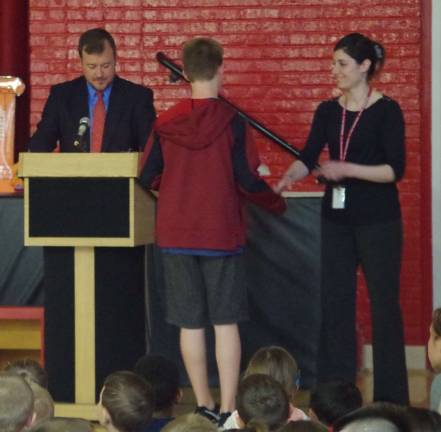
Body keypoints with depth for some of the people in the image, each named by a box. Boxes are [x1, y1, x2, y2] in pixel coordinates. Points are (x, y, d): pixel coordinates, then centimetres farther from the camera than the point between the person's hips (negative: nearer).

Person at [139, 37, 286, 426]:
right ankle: (228, 409, 1)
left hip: (176, 234, 2)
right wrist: (277, 203, 8)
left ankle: (204, 406, 13)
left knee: (191, 324, 8)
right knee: (225, 323, 3)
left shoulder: (165, 124, -2)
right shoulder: (232, 122, -10)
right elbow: (248, 180, -10)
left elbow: (147, 178, 3)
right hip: (221, 233, -2)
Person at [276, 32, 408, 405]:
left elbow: (396, 169, -13)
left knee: (384, 303, 0)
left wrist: (346, 169, -22)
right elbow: (308, 158, 0)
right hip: (337, 218, 5)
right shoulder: (328, 111, 7)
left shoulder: (386, 111, -8)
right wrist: (288, 177, -20)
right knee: (335, 302, 6)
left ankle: (390, 398, 6)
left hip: (378, 220, -5)